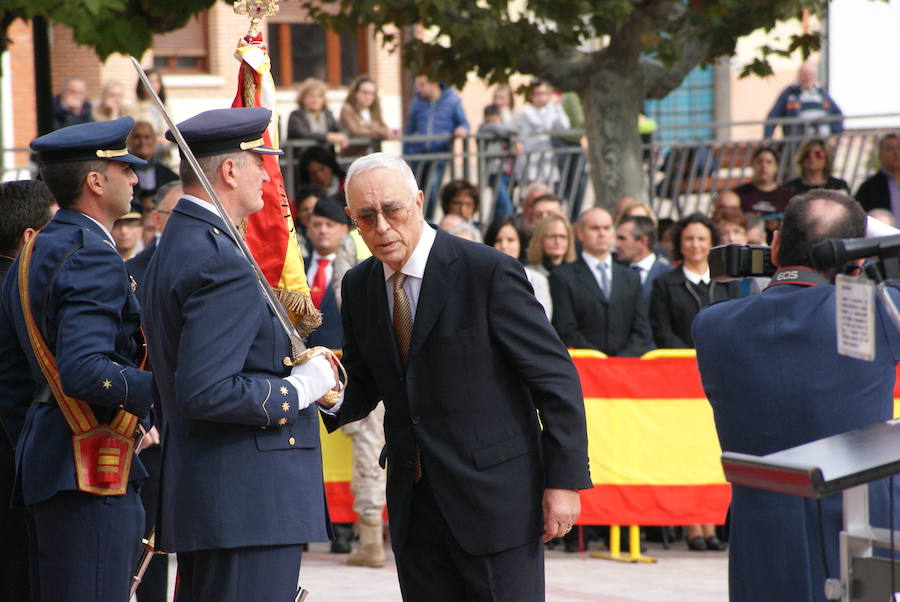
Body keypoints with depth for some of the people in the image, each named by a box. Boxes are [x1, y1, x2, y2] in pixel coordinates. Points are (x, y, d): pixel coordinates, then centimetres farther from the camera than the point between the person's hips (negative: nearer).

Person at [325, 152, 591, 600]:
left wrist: (565, 479, -13)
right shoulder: (359, 286, 7)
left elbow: (556, 378, -9)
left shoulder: (489, 272, -11)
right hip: (414, 504, 6)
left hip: (494, 496, -6)